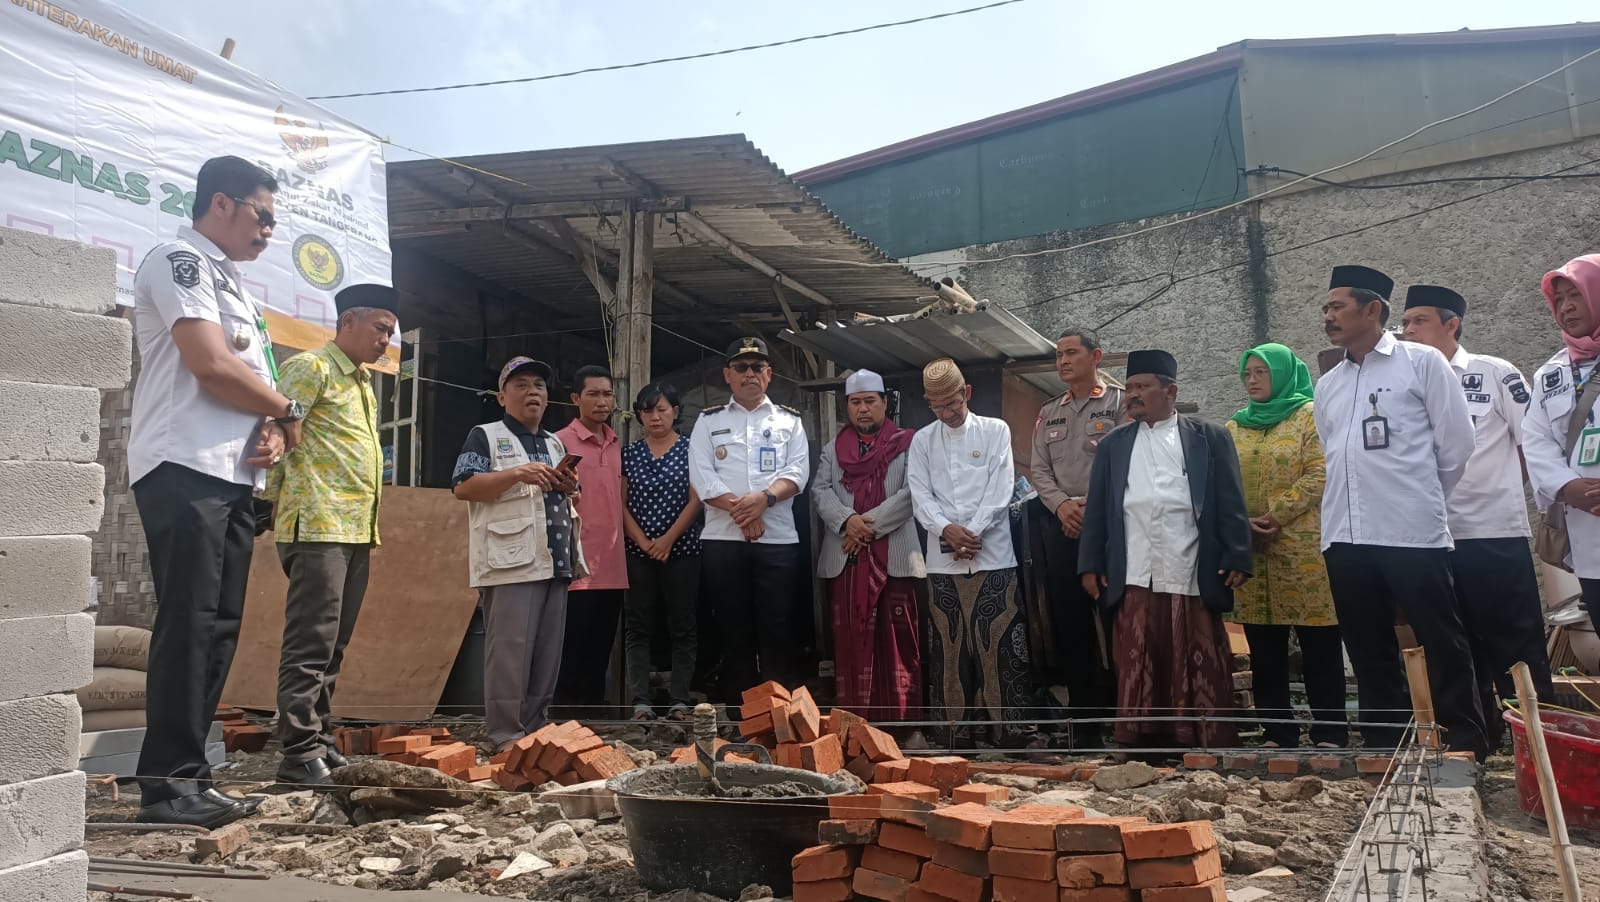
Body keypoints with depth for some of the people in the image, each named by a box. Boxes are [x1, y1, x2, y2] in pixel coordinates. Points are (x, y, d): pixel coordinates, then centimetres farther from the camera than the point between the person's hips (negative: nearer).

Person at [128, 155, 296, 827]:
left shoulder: (231, 284, 25)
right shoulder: (179, 260, -3)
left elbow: (250, 378, 22)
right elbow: (214, 367, -16)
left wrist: (270, 431, 1)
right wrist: (286, 411, -1)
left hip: (234, 476, 9)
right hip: (185, 469, -9)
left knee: (219, 629, 8)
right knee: (188, 624, -11)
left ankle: (188, 776, 14)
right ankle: (166, 784, -5)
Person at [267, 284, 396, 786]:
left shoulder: (363, 383, 23)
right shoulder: (311, 367, -4)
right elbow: (278, 429, -15)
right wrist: (278, 497, -19)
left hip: (357, 532, 9)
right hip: (318, 528, -9)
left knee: (332, 647, 12)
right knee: (311, 644, -9)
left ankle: (320, 743, 19)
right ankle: (300, 755, -5)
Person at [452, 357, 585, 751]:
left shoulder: (555, 444, 24)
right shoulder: (485, 436, 3)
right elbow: (462, 487, -10)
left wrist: (570, 488, 6)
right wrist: (517, 474, -20)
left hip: (555, 562, 7)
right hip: (511, 562, -7)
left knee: (548, 651, 7)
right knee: (510, 649, -9)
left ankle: (535, 731, 14)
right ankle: (506, 736, -4)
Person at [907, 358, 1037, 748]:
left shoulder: (995, 431, 7)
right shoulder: (922, 441, 12)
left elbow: (1000, 489, -2)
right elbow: (920, 496, 4)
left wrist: (972, 532, -11)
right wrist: (947, 529, -14)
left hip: (992, 555, -2)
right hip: (942, 559, 2)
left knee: (1001, 644, -4)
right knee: (950, 646, 4)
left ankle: (1012, 727, 3)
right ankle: (960, 730, 11)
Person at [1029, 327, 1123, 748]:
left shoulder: (1120, 403, 2)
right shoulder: (1049, 413, 18)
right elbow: (1040, 469, 12)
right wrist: (1061, 505, -5)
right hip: (1063, 528, 5)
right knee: (1071, 626, 6)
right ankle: (1084, 723, 14)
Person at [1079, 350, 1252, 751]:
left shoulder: (1210, 438, 8)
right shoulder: (1113, 444, 16)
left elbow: (1230, 505, 3)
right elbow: (1097, 509, 13)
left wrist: (1237, 560, -4)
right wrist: (1090, 565, 6)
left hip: (1193, 579, -2)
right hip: (1133, 582, 2)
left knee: (1202, 673, 2)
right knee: (1138, 674, 2)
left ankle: (1212, 751, 11)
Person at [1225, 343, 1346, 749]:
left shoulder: (1310, 415, 2)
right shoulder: (1235, 427, 17)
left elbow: (1319, 475, -8)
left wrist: (1276, 516, -14)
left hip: (1303, 546, -5)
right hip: (1249, 550, 5)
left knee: (1319, 647, 0)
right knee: (1264, 650, 8)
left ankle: (1329, 733, 8)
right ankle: (1277, 732, 16)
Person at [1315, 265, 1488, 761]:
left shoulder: (1422, 362, 0)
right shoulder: (1326, 385, 15)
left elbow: (1457, 441, 0)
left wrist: (1422, 497, 7)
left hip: (1413, 533, -5)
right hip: (1345, 538, 5)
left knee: (1443, 646, 2)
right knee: (1370, 654, 11)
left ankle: (1469, 750, 14)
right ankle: (1386, 751, 22)